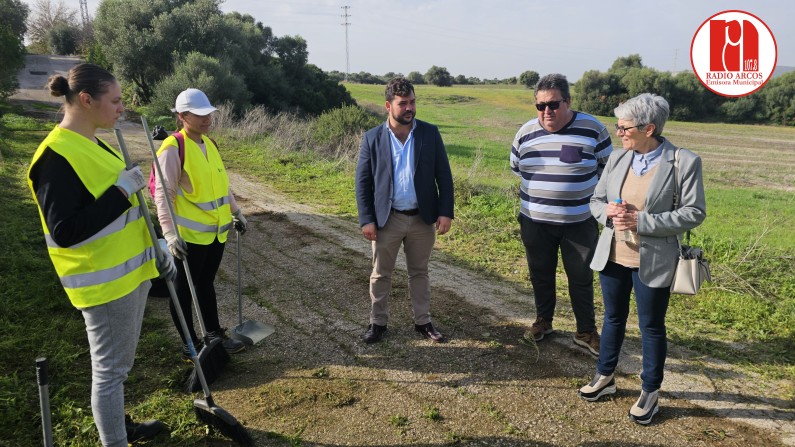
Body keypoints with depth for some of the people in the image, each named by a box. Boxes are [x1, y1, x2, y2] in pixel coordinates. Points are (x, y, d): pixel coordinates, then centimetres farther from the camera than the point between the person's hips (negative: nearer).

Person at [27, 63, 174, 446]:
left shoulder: (91, 143, 9)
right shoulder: (57, 156, -20)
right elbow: (64, 232, -26)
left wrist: (156, 250, 17)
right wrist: (122, 192, -25)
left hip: (130, 270, 9)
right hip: (105, 281, -9)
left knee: (118, 364, 23)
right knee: (110, 369, 5)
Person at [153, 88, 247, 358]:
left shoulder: (210, 144, 8)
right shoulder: (173, 149, -15)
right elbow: (163, 194, -19)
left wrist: (235, 211, 21)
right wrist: (170, 233, -26)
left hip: (216, 231, 7)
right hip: (189, 235, -7)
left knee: (206, 284, 20)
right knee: (184, 289, 8)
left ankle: (214, 334, 33)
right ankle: (189, 345, 21)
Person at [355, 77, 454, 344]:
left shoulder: (430, 133, -3)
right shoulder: (373, 138, -4)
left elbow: (444, 176, 0)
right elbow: (363, 182, -3)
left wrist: (446, 212, -7)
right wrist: (366, 219, -8)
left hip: (423, 218, 1)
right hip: (386, 219, -1)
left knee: (420, 272, 15)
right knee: (381, 274, 11)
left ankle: (423, 322, 29)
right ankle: (378, 322, 27)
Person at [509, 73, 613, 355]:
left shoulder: (592, 129, -9)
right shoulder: (526, 132, 0)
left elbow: (608, 168, 1)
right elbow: (516, 168, 15)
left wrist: (576, 187, -2)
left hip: (579, 223, -2)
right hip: (535, 223, 3)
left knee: (581, 278, 8)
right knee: (540, 275, 15)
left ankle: (586, 332, 23)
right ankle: (543, 321, 36)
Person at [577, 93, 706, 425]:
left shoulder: (684, 162, -13)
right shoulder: (617, 158, 1)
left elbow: (694, 212, -14)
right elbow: (596, 201, 8)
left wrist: (641, 221, -22)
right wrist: (609, 211, -16)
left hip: (653, 262, -4)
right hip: (612, 256, 5)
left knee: (651, 327, 10)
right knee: (613, 319, 19)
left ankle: (651, 392, 29)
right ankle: (605, 377, 37)